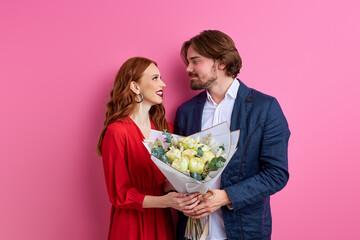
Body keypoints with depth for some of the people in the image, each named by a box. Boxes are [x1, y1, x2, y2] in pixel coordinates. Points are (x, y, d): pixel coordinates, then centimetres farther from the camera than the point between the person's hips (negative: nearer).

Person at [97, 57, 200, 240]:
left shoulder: (163, 127, 5)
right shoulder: (117, 132, -15)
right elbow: (119, 195, -13)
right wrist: (165, 201, -25)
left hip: (161, 222, 6)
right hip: (132, 224, -6)